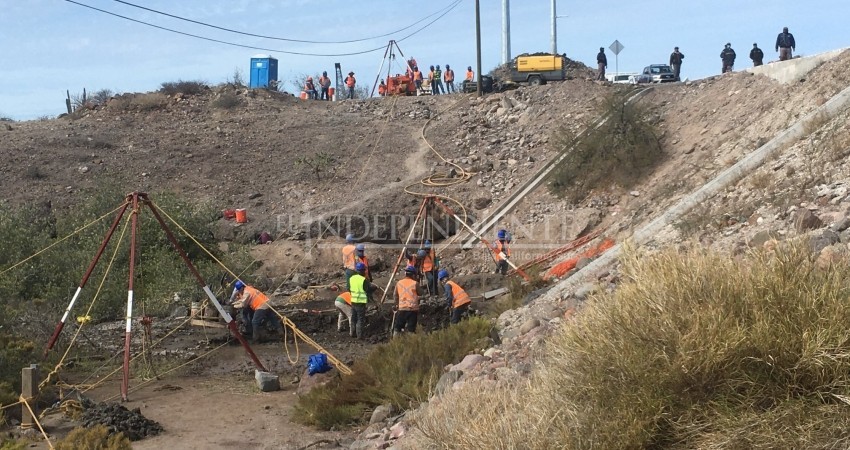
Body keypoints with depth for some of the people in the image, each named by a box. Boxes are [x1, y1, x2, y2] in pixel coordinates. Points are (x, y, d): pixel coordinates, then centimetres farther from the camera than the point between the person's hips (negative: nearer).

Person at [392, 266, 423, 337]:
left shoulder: (399, 283, 4)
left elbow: (395, 296, 11)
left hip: (401, 308, 2)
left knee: (397, 328, 11)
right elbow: (420, 294, 7)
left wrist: (396, 304, 25)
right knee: (411, 329, 2)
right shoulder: (415, 283, -6)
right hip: (413, 309, -2)